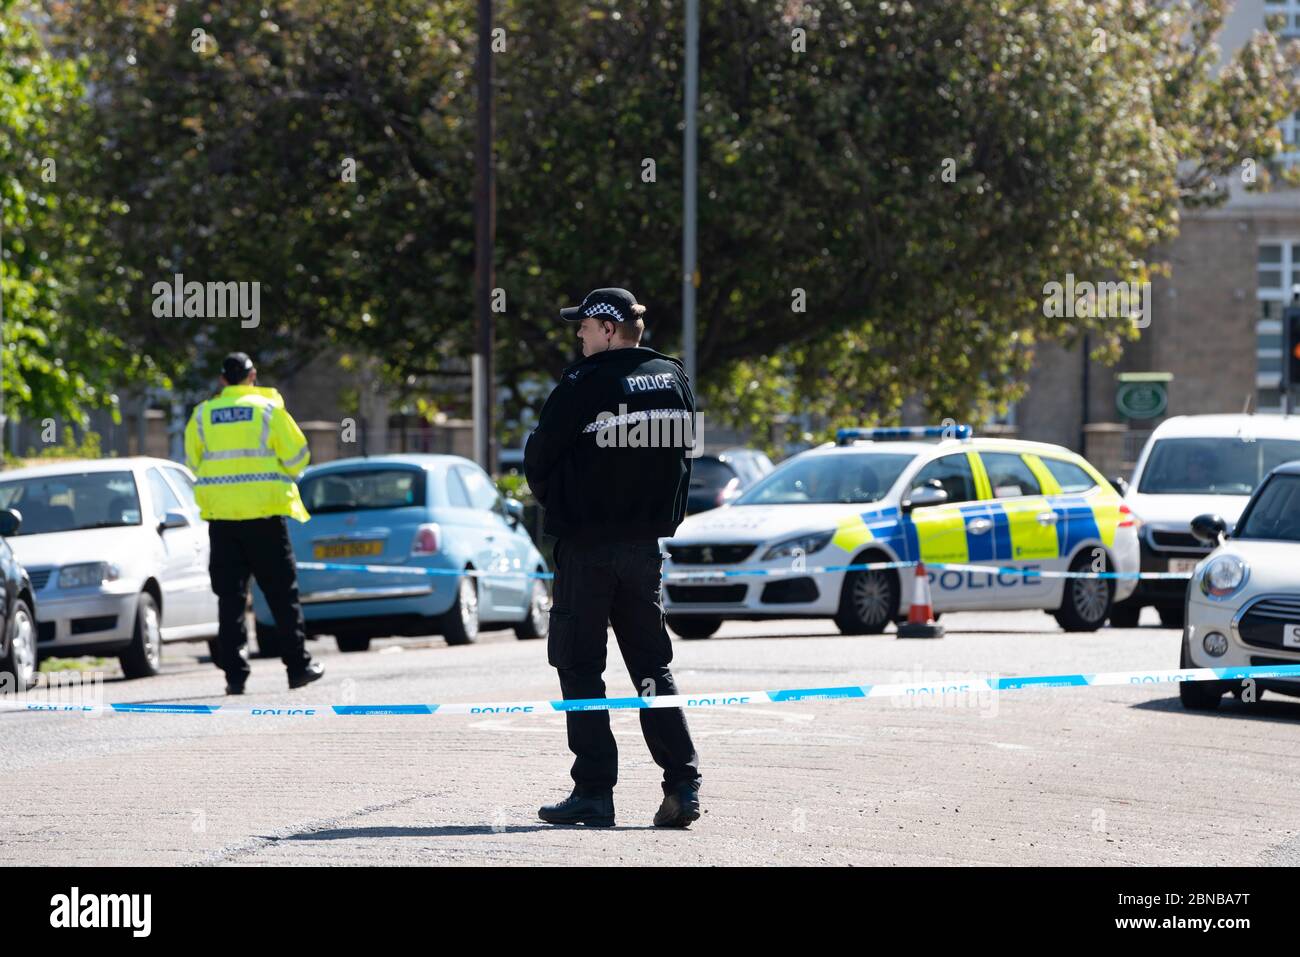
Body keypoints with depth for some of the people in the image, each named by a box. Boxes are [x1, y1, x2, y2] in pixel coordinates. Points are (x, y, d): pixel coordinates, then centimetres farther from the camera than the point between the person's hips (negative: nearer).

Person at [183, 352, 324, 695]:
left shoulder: (202, 415, 4)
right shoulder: (269, 409, -3)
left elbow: (194, 464, 10)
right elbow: (297, 457, 0)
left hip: (221, 515, 2)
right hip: (264, 512, -2)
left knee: (230, 596, 4)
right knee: (282, 594, 8)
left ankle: (235, 673, -1)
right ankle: (298, 666, 10)